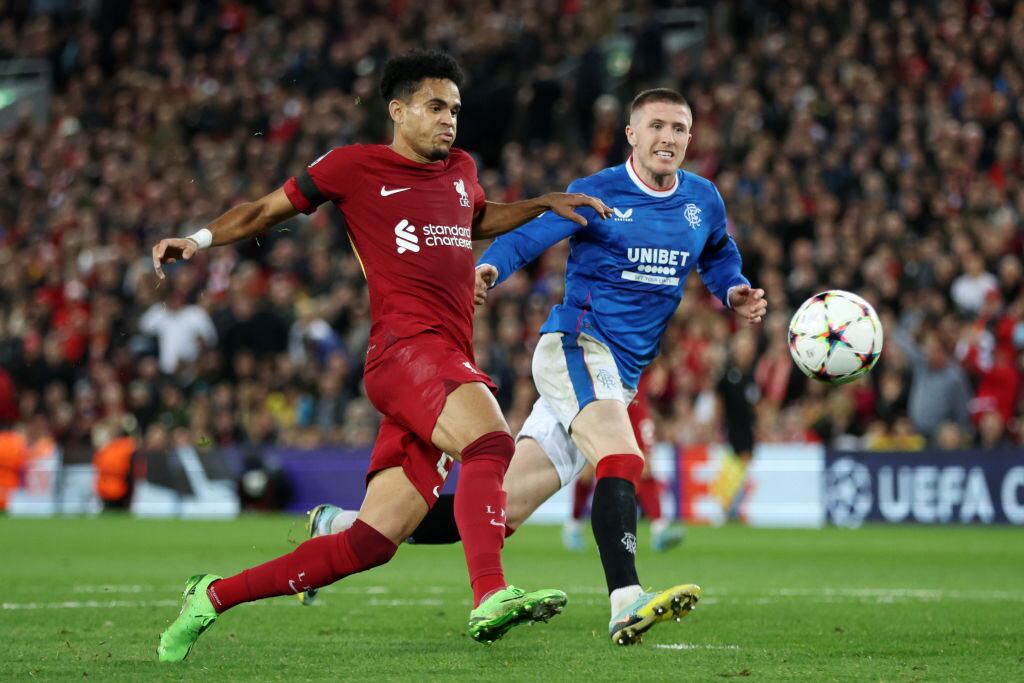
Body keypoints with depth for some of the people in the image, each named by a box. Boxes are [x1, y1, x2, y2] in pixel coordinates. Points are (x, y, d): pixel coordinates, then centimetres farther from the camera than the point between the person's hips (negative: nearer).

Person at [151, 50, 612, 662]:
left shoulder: (461, 169, 24)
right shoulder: (355, 166, 5)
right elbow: (269, 210, 13)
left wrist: (545, 205, 33)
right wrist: (198, 240, -1)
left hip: (450, 367, 7)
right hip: (406, 344, -7)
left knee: (370, 545, 0)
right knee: (492, 439, -35)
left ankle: (214, 595, 11)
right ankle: (491, 597, -50)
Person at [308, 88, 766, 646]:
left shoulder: (704, 201, 12)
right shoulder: (596, 194, -4)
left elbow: (719, 258, 28)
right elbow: (524, 239, -10)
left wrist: (736, 293, 6)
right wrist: (488, 270, -31)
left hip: (619, 379, 6)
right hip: (576, 345, -5)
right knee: (622, 460, -32)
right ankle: (626, 603, -41)